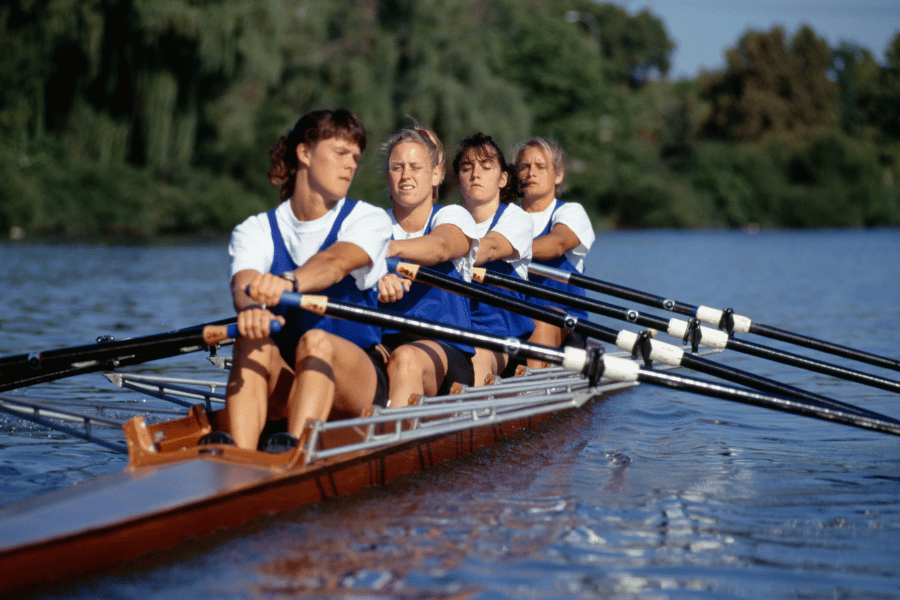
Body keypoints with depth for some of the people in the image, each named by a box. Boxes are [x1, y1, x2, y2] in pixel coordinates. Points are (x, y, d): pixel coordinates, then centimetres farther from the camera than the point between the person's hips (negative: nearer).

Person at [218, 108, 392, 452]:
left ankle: (291, 450, -54)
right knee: (253, 340, -29)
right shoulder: (255, 231, 7)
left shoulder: (368, 220, 2)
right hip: (283, 386, 2)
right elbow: (243, 281, -16)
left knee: (317, 341, -32)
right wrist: (250, 306, -42)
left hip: (358, 381, -2)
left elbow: (336, 262, -21)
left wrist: (289, 282, -45)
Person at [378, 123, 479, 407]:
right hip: (382, 340, 2)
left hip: (444, 348, -2)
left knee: (406, 359, -37)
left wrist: (391, 248, -43)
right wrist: (376, 278, -36)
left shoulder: (453, 216, 6)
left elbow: (440, 247, -20)